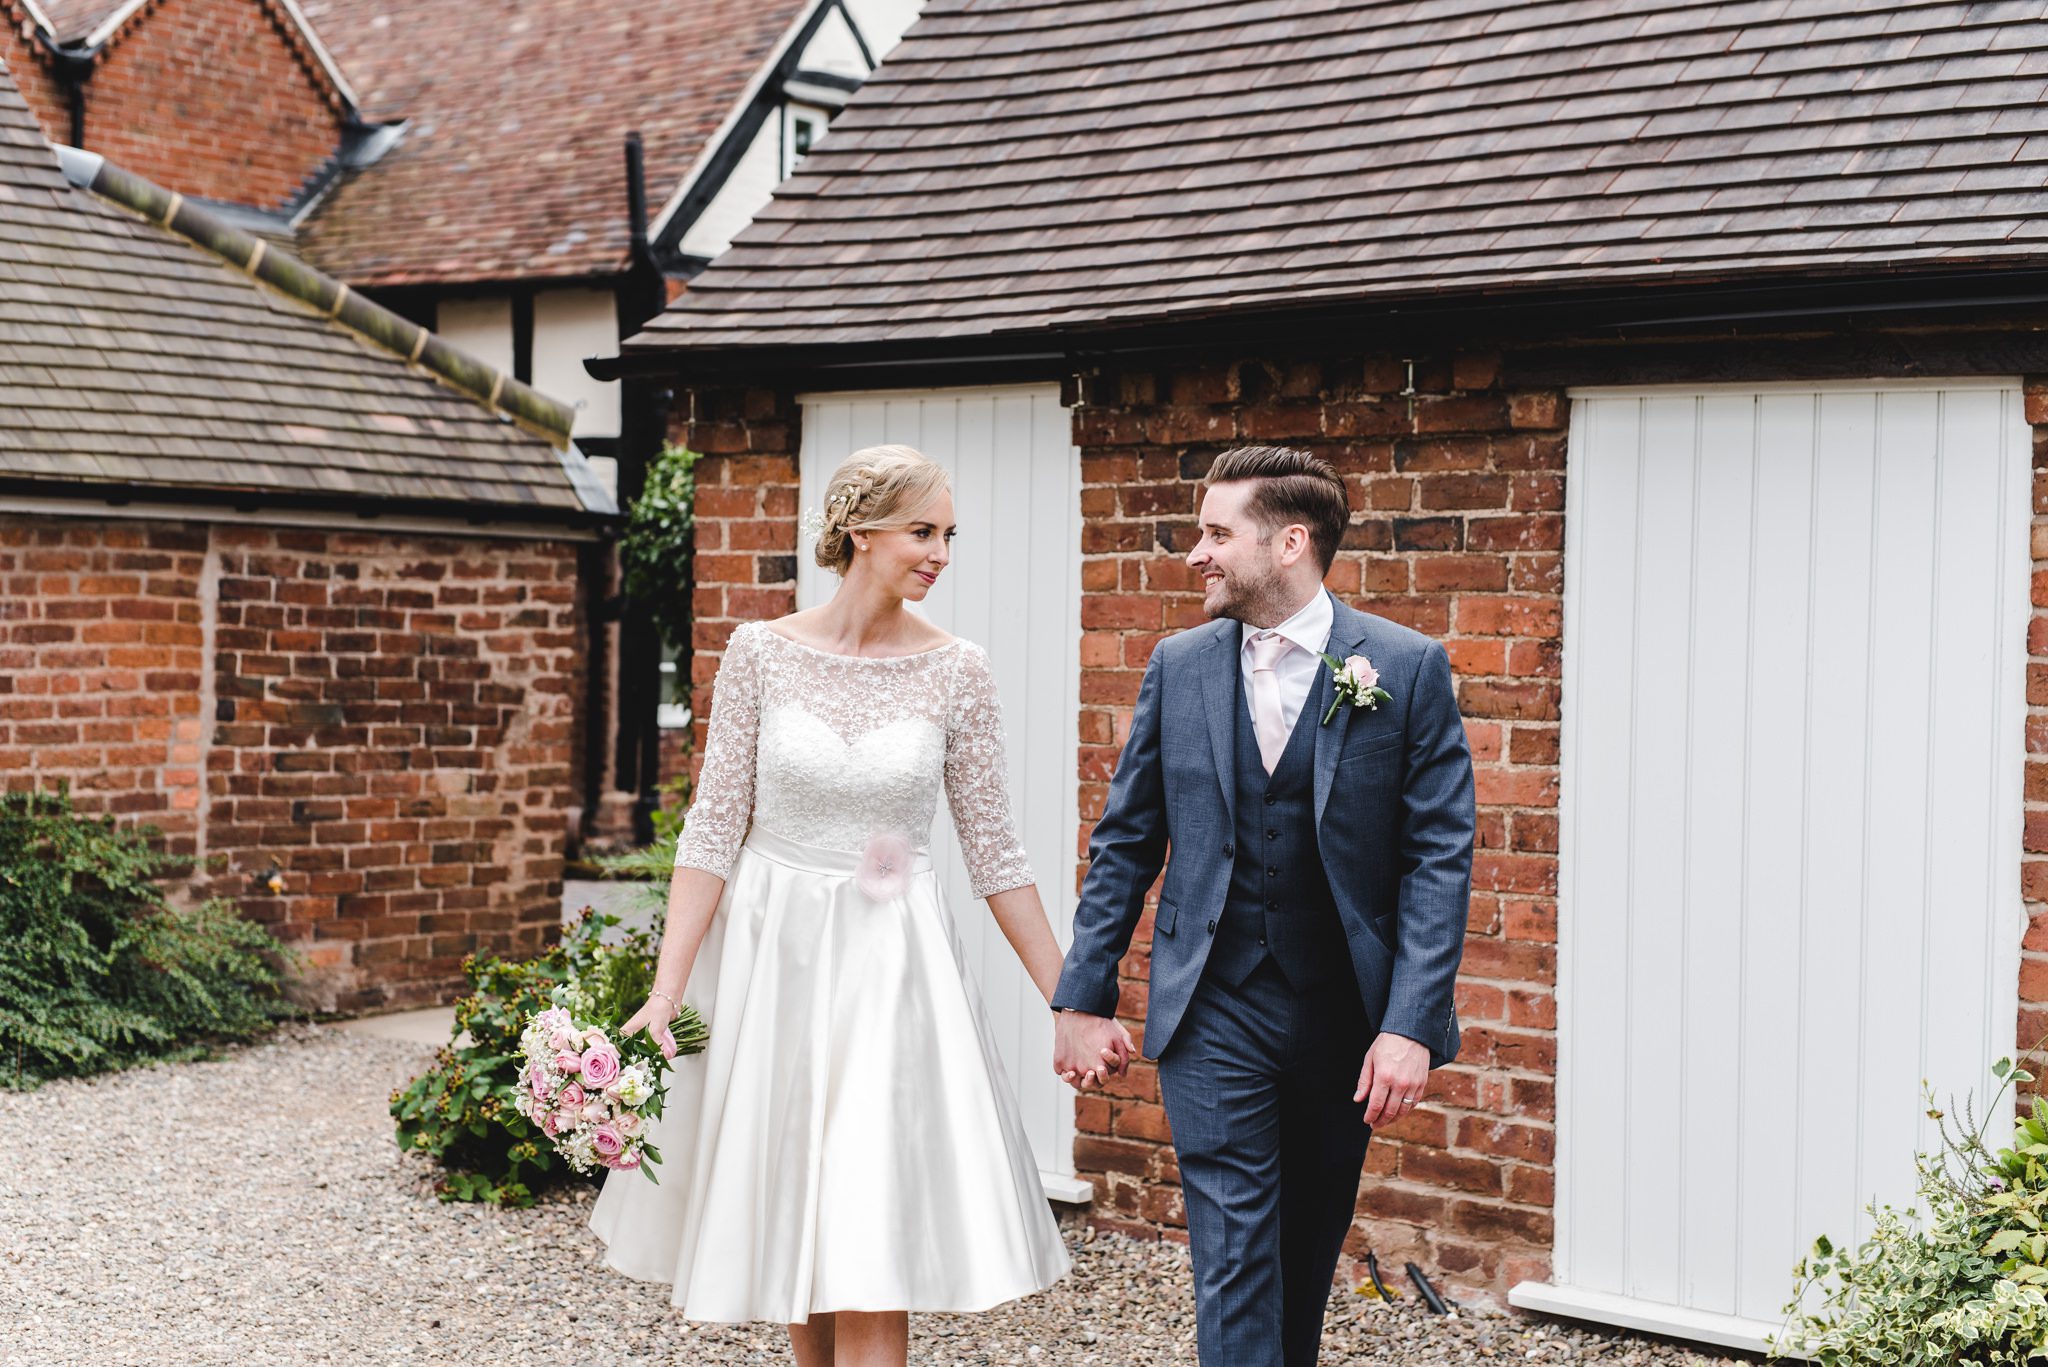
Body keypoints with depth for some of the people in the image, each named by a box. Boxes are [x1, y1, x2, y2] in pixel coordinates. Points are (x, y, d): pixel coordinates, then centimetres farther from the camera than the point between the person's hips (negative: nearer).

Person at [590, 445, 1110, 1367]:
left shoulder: (957, 673, -3)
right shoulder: (762, 653, -4)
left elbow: (994, 851, 2)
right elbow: (714, 830, -3)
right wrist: (666, 990, -10)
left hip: (891, 969, -1)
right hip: (770, 955, 1)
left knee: (872, 1256, -5)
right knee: (789, 1230, 12)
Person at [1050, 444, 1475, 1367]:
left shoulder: (1408, 668, -5)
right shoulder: (1179, 666, 3)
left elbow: (1440, 857, -8)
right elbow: (1125, 842, 8)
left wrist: (1412, 1023, -16)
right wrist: (1082, 994, 4)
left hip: (1343, 1015, 0)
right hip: (1214, 1013, 1)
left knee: (1309, 1251, 14)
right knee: (1234, 1254, -5)